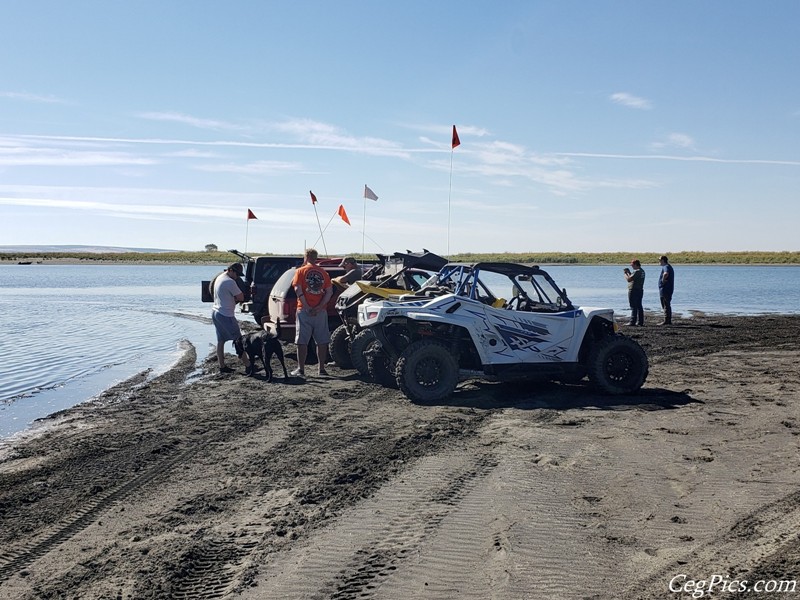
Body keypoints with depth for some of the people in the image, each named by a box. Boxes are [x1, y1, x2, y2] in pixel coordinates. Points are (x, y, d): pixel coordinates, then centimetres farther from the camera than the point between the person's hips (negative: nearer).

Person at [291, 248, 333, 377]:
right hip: (321, 311, 3)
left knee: (302, 341, 2)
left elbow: (298, 289, -11)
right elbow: (329, 291, -1)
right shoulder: (323, 272, 9)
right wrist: (320, 306, -8)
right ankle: (322, 368, 13)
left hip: (304, 310, -3)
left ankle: (301, 369, 1)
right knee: (322, 341, 10)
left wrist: (306, 307, -13)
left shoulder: (301, 271, 1)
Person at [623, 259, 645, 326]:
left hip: (634, 291, -9)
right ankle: (640, 322, 13)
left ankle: (632, 322, -3)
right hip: (640, 290, 9)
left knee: (634, 307, -5)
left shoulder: (636, 271, -18)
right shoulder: (642, 271, 12)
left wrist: (625, 274, -6)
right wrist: (629, 272, 16)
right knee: (639, 306, 11)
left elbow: (629, 279, -22)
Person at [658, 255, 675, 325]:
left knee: (666, 306, -8)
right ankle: (669, 320, 17)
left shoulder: (665, 267, -15)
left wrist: (663, 280, -23)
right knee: (667, 305, 14)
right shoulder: (669, 267, 20)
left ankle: (666, 321, -8)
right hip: (669, 289, 10)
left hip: (665, 289, -10)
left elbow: (666, 273, -37)